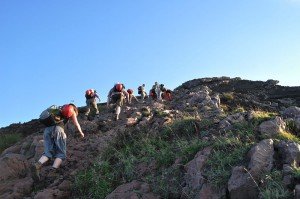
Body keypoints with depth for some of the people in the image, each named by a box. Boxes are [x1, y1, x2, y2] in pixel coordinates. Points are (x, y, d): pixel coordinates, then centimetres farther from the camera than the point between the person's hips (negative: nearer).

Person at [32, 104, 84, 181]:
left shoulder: (59, 110, 38)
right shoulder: (71, 110, 21)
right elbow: (76, 124, 25)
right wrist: (81, 133, 43)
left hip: (47, 129, 6)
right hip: (57, 128, -6)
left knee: (48, 152, 4)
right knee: (61, 153, -1)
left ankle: (37, 165, -23)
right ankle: (53, 171, -22)